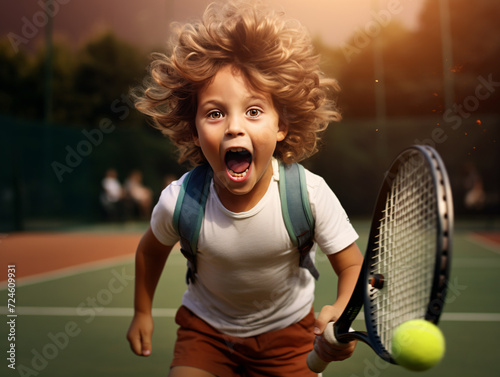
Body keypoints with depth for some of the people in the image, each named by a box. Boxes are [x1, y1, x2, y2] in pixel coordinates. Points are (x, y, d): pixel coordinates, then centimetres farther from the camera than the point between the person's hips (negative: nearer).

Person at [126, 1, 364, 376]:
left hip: (288, 329, 0)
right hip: (206, 327, 1)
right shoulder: (178, 201, -26)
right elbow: (151, 250, -3)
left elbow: (353, 265, -17)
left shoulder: (310, 193, -29)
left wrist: (341, 316, -38)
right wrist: (142, 312, 9)